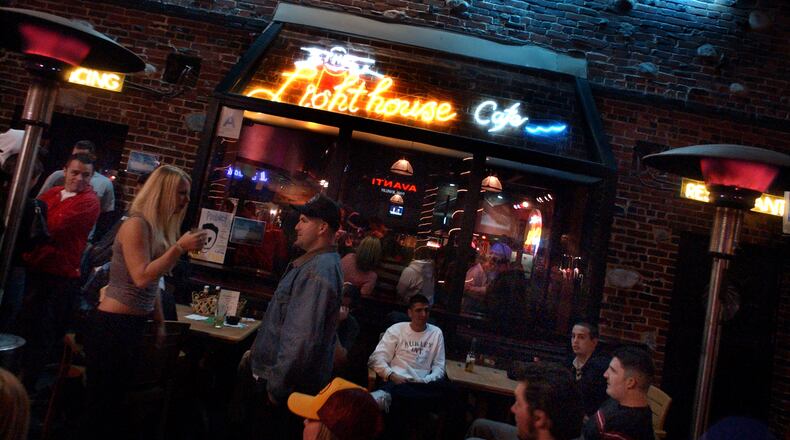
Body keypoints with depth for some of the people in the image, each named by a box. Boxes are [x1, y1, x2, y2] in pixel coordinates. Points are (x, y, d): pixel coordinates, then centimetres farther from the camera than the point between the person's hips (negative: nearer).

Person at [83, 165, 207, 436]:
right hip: (114, 324, -9)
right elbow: (142, 277, -23)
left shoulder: (159, 227, 9)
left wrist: (160, 322, 15)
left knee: (115, 399, 17)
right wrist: (181, 247, -25)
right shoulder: (137, 224, -15)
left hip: (133, 325, 9)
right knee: (102, 401, 1)